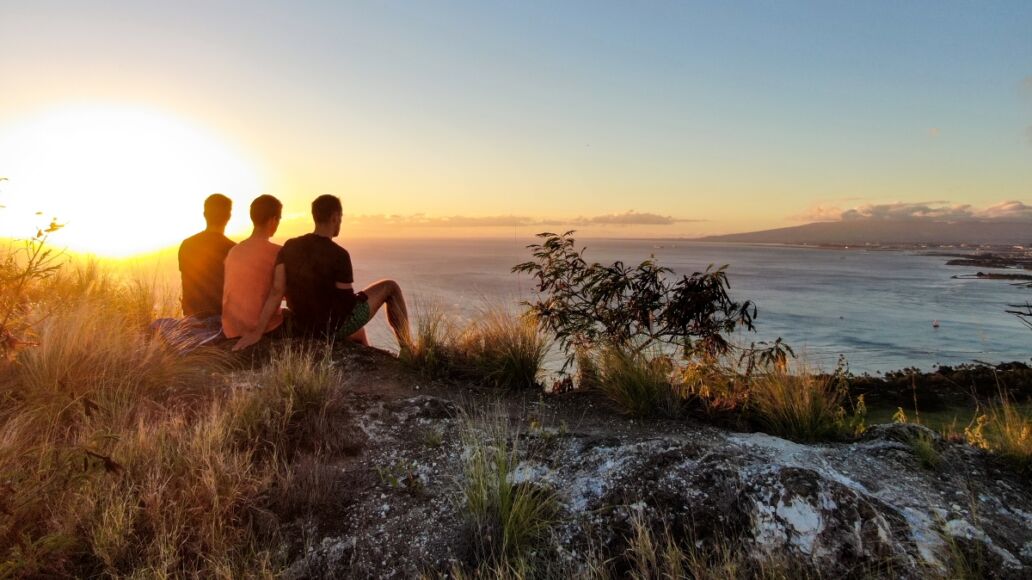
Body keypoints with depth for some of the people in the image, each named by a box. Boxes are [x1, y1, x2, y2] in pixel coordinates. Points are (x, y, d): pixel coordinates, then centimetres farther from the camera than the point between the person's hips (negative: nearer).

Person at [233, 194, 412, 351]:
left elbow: (276, 291, -11)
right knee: (390, 287, 10)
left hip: (304, 329, 7)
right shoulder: (339, 255, -21)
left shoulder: (290, 247, -4)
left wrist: (257, 331, -11)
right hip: (337, 327, -6)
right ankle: (407, 349, 18)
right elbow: (347, 300, -15)